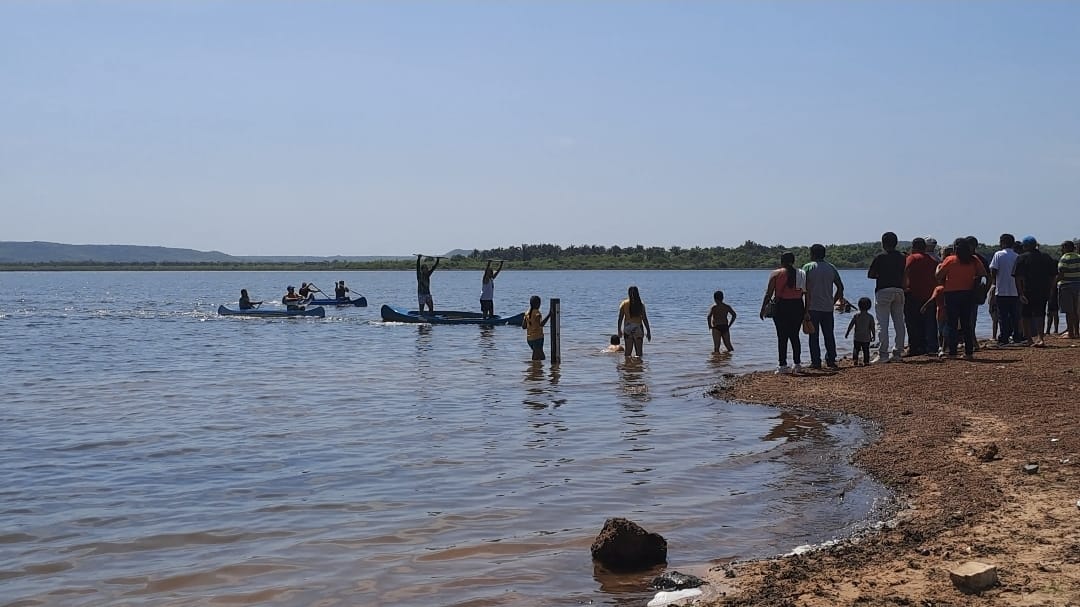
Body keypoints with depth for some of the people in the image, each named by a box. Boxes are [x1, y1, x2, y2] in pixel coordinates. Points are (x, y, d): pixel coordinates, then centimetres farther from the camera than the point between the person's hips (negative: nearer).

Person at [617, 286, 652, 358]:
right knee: (639, 351, 7)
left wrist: (619, 330, 8)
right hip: (638, 328, -1)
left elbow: (620, 319, -1)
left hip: (627, 328, 1)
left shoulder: (624, 304, -1)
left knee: (628, 350, 7)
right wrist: (648, 331, 5)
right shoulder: (641, 304, -3)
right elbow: (644, 319, -2)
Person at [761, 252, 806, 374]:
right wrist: (806, 311, 12)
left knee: (782, 337, 0)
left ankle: (782, 365, -4)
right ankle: (797, 363, 14)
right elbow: (806, 294, 6)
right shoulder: (801, 274, 6)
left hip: (781, 307, -3)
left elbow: (769, 293, -4)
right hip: (798, 307, 3)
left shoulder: (776, 274, -2)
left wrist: (763, 309, 2)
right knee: (795, 336, 14)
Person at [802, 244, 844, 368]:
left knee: (814, 336, 0)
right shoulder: (831, 268, 8)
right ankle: (831, 361, 9)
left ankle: (816, 362, -3)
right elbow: (840, 287, 8)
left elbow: (804, 287, -11)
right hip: (828, 307, 4)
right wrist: (833, 301, 17)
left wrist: (805, 306, -4)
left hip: (812, 307, -4)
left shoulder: (808, 267, -4)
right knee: (829, 335, 10)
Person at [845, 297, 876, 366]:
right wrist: (873, 335, 9)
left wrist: (847, 333, 9)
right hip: (866, 337, 0)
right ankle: (866, 362, 5)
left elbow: (851, 325, -1)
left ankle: (855, 360, -9)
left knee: (856, 349, 6)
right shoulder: (870, 316, -2)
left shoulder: (856, 315, -2)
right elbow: (872, 327, -1)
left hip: (857, 337, 0)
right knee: (866, 350, 8)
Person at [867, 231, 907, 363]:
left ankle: (883, 354, -11)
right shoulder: (901, 257, 11)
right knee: (899, 323, 8)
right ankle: (897, 353, 9)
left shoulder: (880, 257, -3)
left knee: (882, 324, -6)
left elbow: (870, 274, 0)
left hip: (883, 291, -5)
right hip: (899, 290, 5)